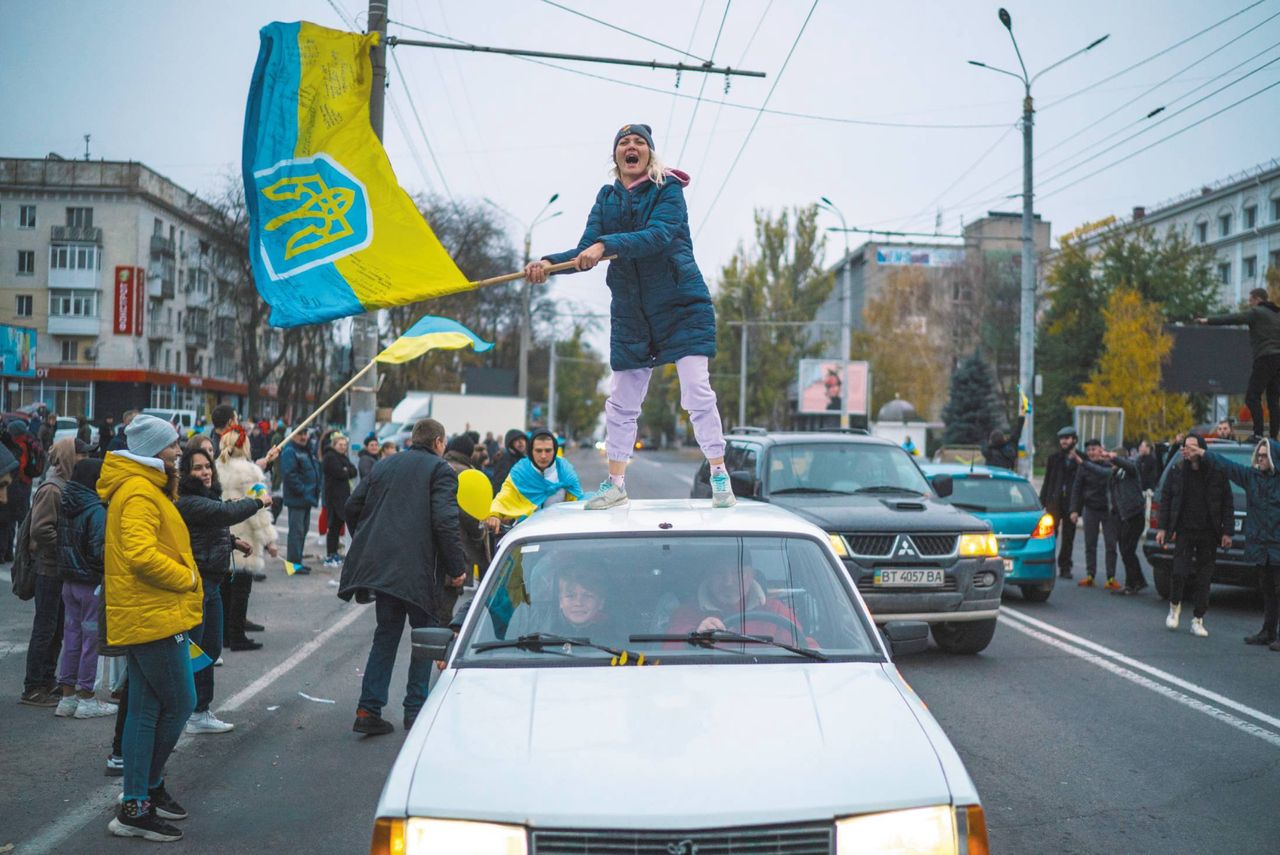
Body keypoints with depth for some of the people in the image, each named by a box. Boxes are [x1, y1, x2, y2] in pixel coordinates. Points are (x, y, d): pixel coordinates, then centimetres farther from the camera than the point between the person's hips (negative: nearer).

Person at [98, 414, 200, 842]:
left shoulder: (146, 489, 18)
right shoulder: (140, 492, -16)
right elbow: (140, 553, -27)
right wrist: (187, 578, -15)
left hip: (142, 616, 10)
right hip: (155, 615, -10)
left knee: (145, 709, 13)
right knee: (180, 703, -4)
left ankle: (137, 801, 19)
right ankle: (143, 792, 4)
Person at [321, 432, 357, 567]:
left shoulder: (343, 457, 19)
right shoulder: (330, 456, -9)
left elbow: (353, 472, 9)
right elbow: (339, 473, -20)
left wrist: (345, 471, -9)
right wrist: (347, 472, -1)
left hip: (343, 495, 9)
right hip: (334, 496, -9)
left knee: (338, 525, 12)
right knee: (334, 525, -7)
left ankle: (334, 554, 18)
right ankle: (330, 557, -4)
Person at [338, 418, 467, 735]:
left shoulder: (384, 466, 17)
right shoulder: (440, 470, -2)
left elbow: (352, 506, 17)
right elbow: (444, 522, -14)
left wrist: (368, 547, 28)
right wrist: (457, 568, -9)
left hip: (379, 564, 6)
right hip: (419, 568, -5)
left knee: (386, 635, 14)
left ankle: (368, 710, 8)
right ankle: (415, 710, 8)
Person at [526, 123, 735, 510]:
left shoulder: (668, 189, -6)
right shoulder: (606, 198, 7)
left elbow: (659, 235, -24)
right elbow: (586, 251, 0)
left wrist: (606, 245, -36)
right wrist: (549, 263, -20)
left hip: (683, 307, -4)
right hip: (631, 314, 4)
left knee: (697, 391, -10)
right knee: (621, 401, 7)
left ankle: (720, 477, 1)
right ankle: (615, 483, 17)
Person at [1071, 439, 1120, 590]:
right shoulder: (1084, 467, 0)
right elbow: (1076, 489, 2)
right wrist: (1074, 510, -3)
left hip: (1108, 509, -2)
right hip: (1090, 509, 2)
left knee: (1110, 544, -1)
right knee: (1090, 544, 6)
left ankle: (1111, 577, 3)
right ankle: (1090, 575, 12)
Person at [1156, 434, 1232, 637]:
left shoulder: (1217, 473, -2)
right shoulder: (1177, 471, 1)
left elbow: (1228, 504, 2)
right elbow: (1165, 500, 6)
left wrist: (1227, 532, -2)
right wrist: (1162, 527, 2)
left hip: (1208, 533, 0)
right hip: (1184, 531, 0)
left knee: (1203, 578, 3)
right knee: (1180, 572, -9)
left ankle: (1197, 621, 12)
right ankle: (1175, 606, 19)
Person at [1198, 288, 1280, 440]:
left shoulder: (1257, 313, -2)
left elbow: (1233, 319, -8)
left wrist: (1208, 321, -6)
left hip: (1265, 358, -8)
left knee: (1252, 397, -8)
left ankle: (1258, 434, -18)